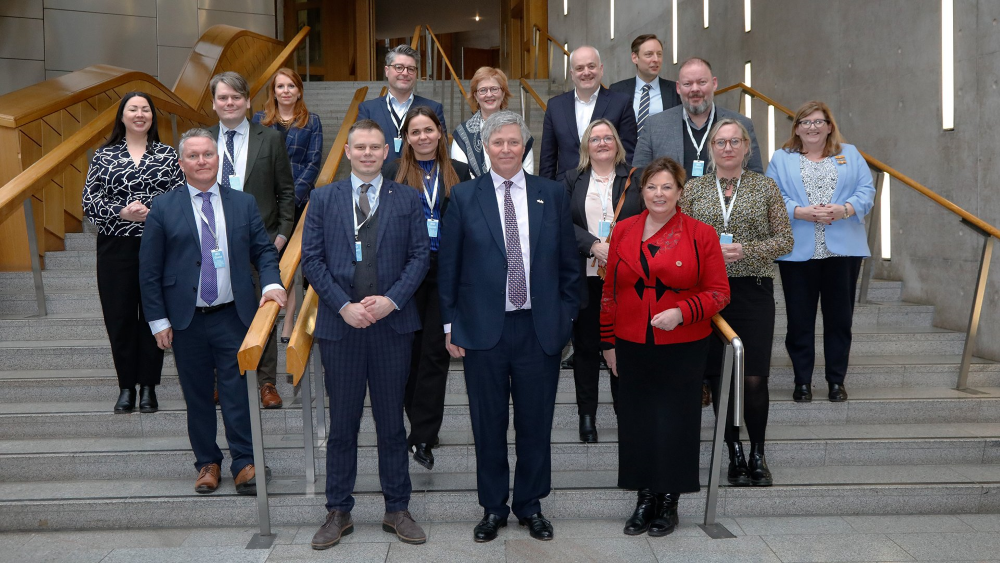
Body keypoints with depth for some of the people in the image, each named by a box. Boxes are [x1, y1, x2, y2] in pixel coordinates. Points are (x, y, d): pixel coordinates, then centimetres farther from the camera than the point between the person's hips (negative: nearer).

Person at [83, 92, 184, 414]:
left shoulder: (168, 155, 7)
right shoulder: (104, 156, 8)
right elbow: (90, 201, 1)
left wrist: (152, 213, -16)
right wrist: (122, 213, -15)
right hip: (116, 247, 1)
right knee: (119, 316, 3)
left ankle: (148, 387, 14)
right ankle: (126, 386, 16)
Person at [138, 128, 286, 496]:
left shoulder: (244, 204, 7)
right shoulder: (163, 208, 2)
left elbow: (264, 251, 9)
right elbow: (149, 269, 1)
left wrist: (271, 283, -11)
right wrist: (158, 320, -4)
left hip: (233, 317, 0)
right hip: (186, 320, 0)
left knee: (238, 393, 0)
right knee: (197, 397, 10)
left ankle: (245, 464, 11)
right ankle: (207, 463, 24)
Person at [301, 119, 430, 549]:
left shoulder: (407, 199, 6)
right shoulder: (324, 198, 7)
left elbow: (420, 255, 0)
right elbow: (311, 258, 1)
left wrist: (391, 300, -13)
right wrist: (344, 305, -11)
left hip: (392, 323, 0)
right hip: (340, 323, 0)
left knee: (391, 422, 9)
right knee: (342, 424, 8)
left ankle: (397, 510, 21)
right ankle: (338, 512, 21)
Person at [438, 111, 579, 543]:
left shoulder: (552, 194, 5)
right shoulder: (464, 196, 1)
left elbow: (568, 263, 7)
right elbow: (448, 266, 2)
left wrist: (566, 317, 3)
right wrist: (450, 325, 0)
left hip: (540, 329, 1)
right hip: (483, 329, -1)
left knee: (535, 423, 10)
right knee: (489, 425, 9)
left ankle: (530, 506, 27)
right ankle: (493, 508, 25)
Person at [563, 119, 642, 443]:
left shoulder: (634, 180, 8)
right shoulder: (571, 182, 9)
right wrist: (593, 245, -15)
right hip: (585, 278, 1)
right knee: (586, 346, 6)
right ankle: (586, 415, 16)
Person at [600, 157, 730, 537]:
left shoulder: (701, 235, -3)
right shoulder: (623, 232, 5)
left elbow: (718, 292, -3)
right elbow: (610, 292, 10)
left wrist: (682, 312, -19)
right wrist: (609, 343, 8)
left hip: (682, 348, -2)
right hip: (632, 348, 3)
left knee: (675, 423, 5)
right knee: (637, 422, 8)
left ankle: (669, 502, 21)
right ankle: (645, 499, 23)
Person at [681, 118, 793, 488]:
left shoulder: (765, 187, 6)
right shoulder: (693, 189, 8)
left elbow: (784, 239, 3)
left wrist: (746, 250, -11)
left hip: (753, 290, -1)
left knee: (754, 378, -4)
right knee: (719, 376, 5)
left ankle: (757, 454, 15)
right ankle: (735, 454, 20)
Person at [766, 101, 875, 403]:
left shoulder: (850, 155, 14)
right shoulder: (781, 159, 9)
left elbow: (866, 191, 4)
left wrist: (844, 210, -15)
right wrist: (802, 213, -17)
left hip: (842, 250, 1)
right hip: (797, 252, -1)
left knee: (840, 317, 5)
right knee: (799, 319, 3)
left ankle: (837, 380, 16)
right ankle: (802, 381, 13)